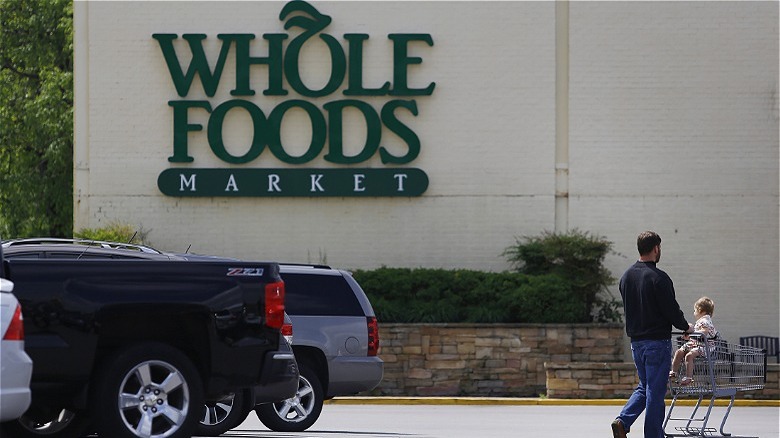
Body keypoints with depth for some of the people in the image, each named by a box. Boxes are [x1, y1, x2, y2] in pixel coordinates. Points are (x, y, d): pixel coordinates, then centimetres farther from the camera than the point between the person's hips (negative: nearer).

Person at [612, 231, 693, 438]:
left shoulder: (626, 277, 8)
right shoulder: (658, 278, -16)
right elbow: (671, 310, -15)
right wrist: (686, 327, 4)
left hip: (636, 341, 7)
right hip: (657, 341, -7)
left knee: (644, 387, 17)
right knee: (655, 390, -1)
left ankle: (623, 421, -2)